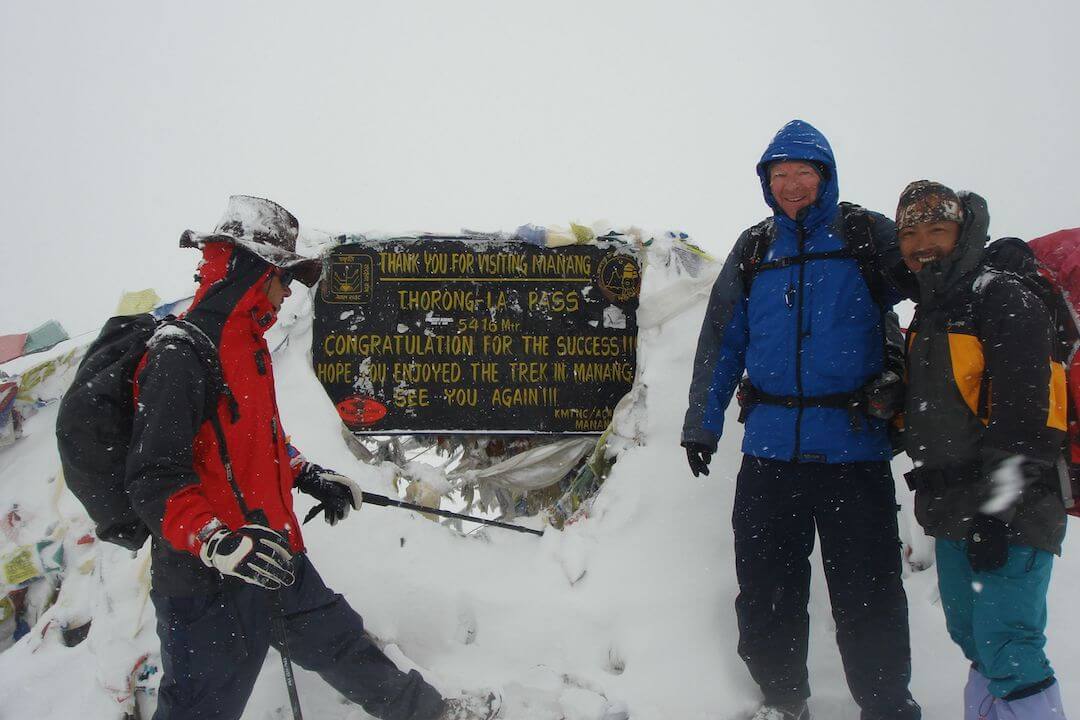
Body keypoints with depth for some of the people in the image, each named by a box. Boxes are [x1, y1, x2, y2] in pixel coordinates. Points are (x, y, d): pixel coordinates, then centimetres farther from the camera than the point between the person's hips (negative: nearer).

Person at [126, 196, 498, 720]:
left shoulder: (248, 347, 13)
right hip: (210, 581, -9)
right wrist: (218, 543, -32)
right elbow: (154, 480, -22)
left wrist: (309, 476, 21)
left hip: (274, 559, 9)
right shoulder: (180, 357, -19)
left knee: (341, 643, 22)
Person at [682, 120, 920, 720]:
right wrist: (701, 423, 13)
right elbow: (720, 342, 15)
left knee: (867, 597, 1)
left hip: (854, 450, -3)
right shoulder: (753, 249, 12)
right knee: (765, 595, 10)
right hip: (769, 451, 3)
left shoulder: (870, 237, 3)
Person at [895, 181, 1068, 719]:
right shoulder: (928, 316, 17)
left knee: (1008, 653, -10)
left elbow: (1024, 417, -18)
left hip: (1008, 514, -9)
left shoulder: (1006, 301, -11)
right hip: (953, 513, 9)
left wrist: (998, 511, -22)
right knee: (974, 640, 17)